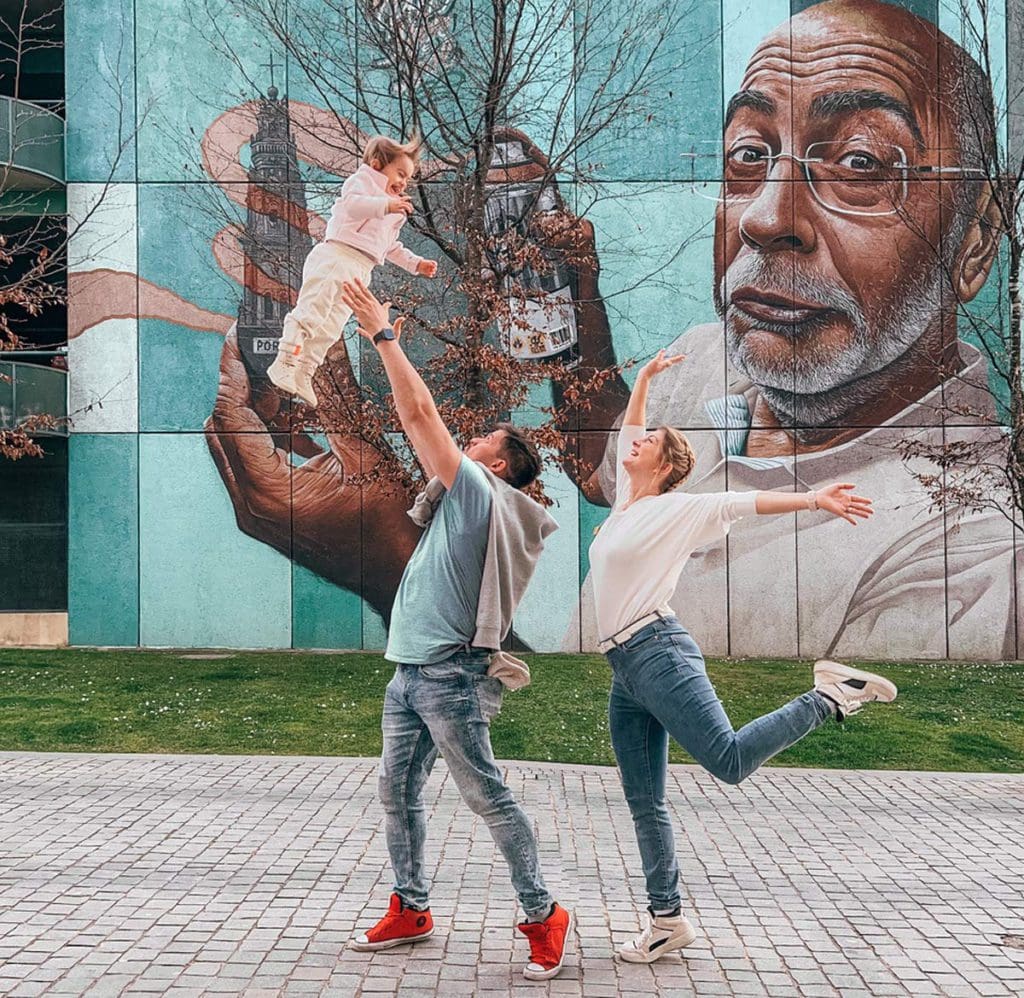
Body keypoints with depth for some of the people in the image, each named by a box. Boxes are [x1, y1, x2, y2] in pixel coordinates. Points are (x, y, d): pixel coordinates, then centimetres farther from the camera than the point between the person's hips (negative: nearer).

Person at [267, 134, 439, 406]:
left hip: (361, 272, 8)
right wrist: (385, 205, -29)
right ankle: (284, 363, -17)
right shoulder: (362, 180, 4)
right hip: (337, 255, -8)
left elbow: (392, 248, 38)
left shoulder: (394, 215, 31)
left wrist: (416, 264, 31)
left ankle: (304, 375, 5)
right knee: (312, 309, -16)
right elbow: (352, 203, -19)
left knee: (331, 327, 3)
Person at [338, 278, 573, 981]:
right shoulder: (464, 499, 17)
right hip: (413, 671, 10)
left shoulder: (482, 492, -8)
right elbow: (420, 421, 21)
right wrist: (386, 343, 20)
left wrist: (384, 336, -7)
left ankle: (545, 916, 3)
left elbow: (420, 414, -12)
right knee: (398, 791, 13)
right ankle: (411, 910, 23)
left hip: (451, 673, -10)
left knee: (487, 796, -6)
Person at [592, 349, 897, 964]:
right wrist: (644, 379, 31)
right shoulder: (628, 501, 17)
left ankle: (832, 693, -6)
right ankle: (668, 920, 13)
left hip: (657, 653, -7)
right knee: (644, 804, 6)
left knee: (730, 760, -23)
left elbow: (745, 502, -10)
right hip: (625, 670, 7)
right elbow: (629, 432, 30)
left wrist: (813, 499, -20)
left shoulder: (676, 508, -2)